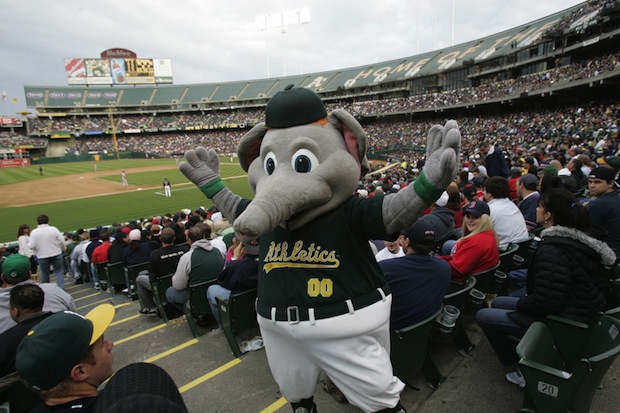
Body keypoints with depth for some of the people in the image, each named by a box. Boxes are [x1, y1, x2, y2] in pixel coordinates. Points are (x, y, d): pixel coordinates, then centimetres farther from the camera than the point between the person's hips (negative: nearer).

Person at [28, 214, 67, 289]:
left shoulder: (34, 232, -6)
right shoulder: (53, 229, -7)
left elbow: (31, 246, -9)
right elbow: (62, 241, -6)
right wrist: (63, 249, 11)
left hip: (42, 256, 1)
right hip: (56, 254, 0)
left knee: (45, 273, 16)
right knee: (59, 271, 9)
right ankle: (61, 287, 2)